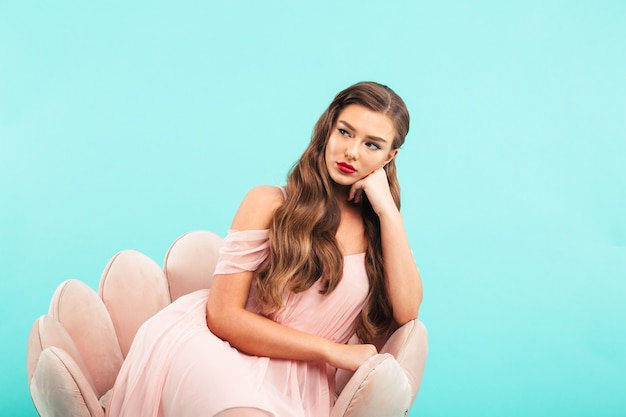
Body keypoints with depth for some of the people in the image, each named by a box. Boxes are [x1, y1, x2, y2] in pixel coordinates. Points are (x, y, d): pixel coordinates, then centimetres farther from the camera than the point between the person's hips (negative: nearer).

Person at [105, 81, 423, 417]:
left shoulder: (379, 227, 12)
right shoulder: (270, 203, 2)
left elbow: (406, 312, -3)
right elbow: (223, 315, -6)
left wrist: (388, 209, -4)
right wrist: (335, 352, -7)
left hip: (294, 385, 3)